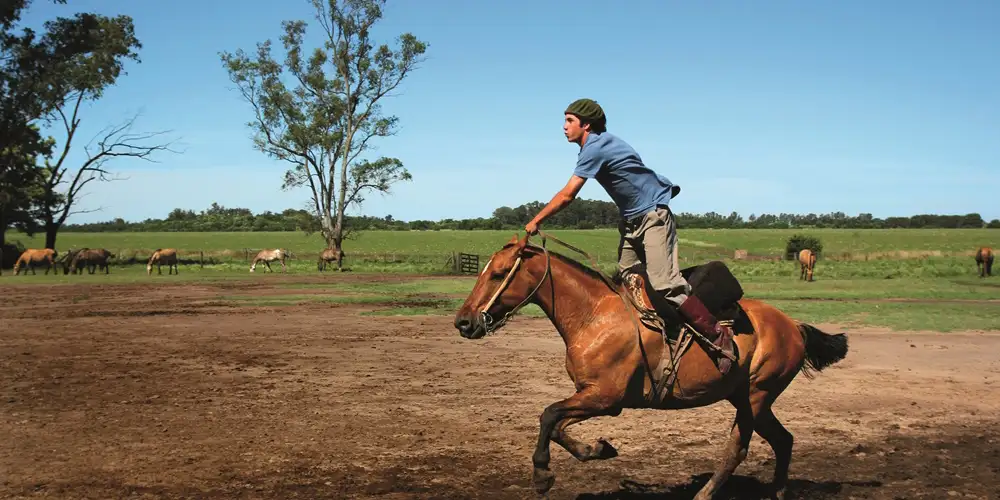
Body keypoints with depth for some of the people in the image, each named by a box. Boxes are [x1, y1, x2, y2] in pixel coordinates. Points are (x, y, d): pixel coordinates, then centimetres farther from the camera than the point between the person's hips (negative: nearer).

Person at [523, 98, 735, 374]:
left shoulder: (596, 148, -18)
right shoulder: (599, 145, 11)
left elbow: (567, 196, -20)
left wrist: (535, 222, -13)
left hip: (653, 216, -10)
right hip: (632, 221, 10)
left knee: (664, 284, -19)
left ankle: (719, 334, -15)